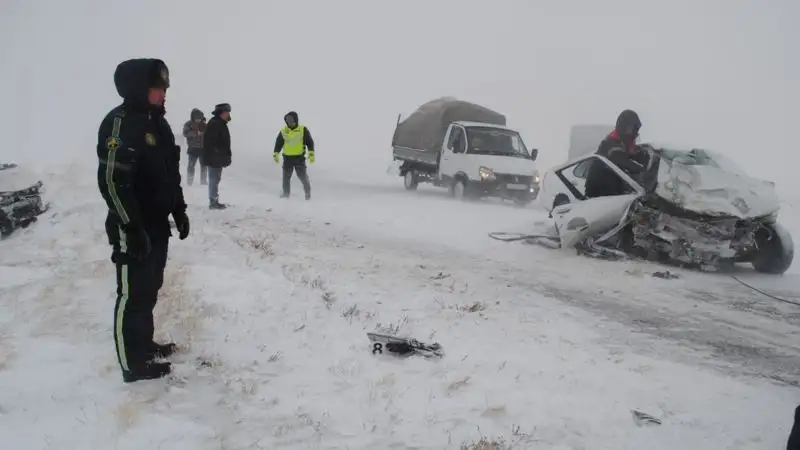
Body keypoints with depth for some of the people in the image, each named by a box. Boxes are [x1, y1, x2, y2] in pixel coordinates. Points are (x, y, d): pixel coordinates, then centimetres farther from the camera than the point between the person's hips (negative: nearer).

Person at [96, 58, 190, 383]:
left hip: (157, 224, 9)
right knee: (133, 295, 0)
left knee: (149, 289, 19)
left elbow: (170, 173, 20)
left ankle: (144, 344, 34)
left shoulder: (157, 122, 11)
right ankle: (133, 364, 10)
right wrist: (132, 227, -24)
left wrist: (179, 211, 17)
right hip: (133, 229, -9)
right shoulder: (119, 123, -18)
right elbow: (112, 181, -24)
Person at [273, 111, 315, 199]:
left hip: (299, 157, -3)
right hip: (287, 157, 3)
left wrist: (311, 154, -9)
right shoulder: (283, 131, 3)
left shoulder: (303, 130, -3)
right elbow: (278, 143, 11)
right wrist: (276, 154, 6)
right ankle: (286, 193, 19)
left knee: (302, 175, -3)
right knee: (286, 176, 6)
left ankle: (308, 192, 13)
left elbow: (310, 142, -1)